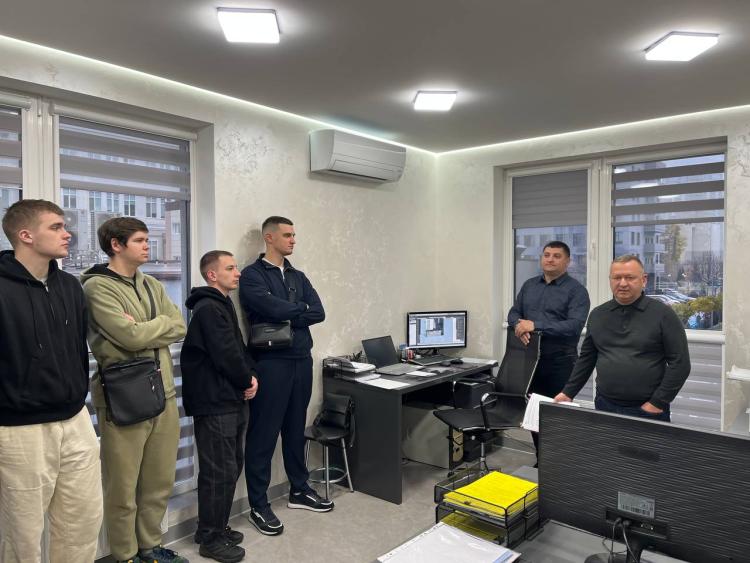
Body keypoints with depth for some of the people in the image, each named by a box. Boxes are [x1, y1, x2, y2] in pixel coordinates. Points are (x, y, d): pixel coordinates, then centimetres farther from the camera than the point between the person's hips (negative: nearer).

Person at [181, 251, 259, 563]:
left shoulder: (223, 305, 15)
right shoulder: (208, 308, -16)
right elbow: (225, 355, -22)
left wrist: (251, 375, 0)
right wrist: (247, 380, -7)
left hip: (231, 399, 10)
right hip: (215, 403, -10)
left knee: (232, 465, 18)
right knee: (219, 471, -1)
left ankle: (217, 526, 31)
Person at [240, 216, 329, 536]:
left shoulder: (298, 277, 15)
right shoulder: (252, 275, -5)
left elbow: (319, 313, 2)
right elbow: (273, 308, -20)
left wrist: (286, 316, -11)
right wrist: (301, 309, -3)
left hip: (302, 360, 7)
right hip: (270, 363, -6)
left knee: (296, 430, 17)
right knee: (263, 434, 2)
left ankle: (299, 491, 32)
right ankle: (258, 506, 14)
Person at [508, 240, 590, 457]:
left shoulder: (576, 290, -6)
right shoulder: (529, 285, 13)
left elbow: (575, 325, -18)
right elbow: (513, 313, 11)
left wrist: (536, 325, -22)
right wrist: (518, 325, -13)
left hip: (560, 362, -5)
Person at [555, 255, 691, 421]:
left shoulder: (663, 314, -5)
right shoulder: (598, 315, 7)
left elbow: (680, 363, -7)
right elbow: (586, 359, 14)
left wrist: (658, 403, -10)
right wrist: (568, 393, 9)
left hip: (647, 410, -3)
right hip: (605, 406, 4)